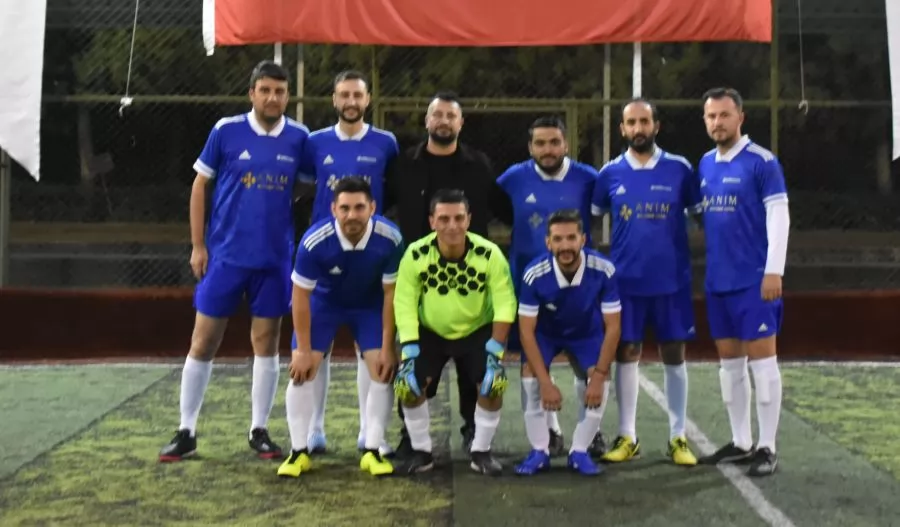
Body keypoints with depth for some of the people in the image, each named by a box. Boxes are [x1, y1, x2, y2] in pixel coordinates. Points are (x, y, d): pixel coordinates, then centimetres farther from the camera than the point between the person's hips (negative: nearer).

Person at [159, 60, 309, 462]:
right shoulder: (226, 131, -4)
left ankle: (259, 430, 19)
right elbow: (200, 186, 2)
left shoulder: (299, 138, -1)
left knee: (266, 342, 7)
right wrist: (197, 245, -2)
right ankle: (186, 431, 14)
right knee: (203, 341, 3)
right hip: (225, 254, -1)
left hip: (275, 257, 1)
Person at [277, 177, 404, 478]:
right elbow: (301, 296, -21)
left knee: (384, 369, -9)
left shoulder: (390, 238, -32)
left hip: (370, 304, 1)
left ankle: (372, 451, 3)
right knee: (301, 370, -9)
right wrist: (303, 350, -16)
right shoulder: (314, 242, -35)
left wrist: (387, 348, -16)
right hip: (323, 301, -1)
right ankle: (299, 451, 4)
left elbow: (390, 293, -18)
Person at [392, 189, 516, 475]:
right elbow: (404, 304, -19)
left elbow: (505, 304, -20)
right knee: (407, 384, -17)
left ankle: (481, 452, 3)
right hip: (430, 332, 1)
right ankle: (421, 451, 6)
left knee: (494, 383, -21)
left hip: (477, 331, 0)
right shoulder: (415, 254, -22)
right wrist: (409, 354, -25)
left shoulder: (490, 254, -24)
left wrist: (495, 352, -24)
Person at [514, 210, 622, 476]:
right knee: (530, 372, -24)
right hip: (545, 332, 0)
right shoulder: (534, 274, -32)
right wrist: (545, 383, -29)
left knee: (600, 381, -20)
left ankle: (580, 451, -1)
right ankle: (539, 451, -7)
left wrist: (598, 375, -27)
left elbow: (613, 327, -22)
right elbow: (527, 330, -25)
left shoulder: (604, 271, -31)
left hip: (587, 333, 1)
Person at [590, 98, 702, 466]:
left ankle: (678, 438, 15)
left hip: (671, 279, -1)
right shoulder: (610, 173, 2)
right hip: (626, 280, 1)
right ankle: (627, 437, 16)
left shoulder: (679, 169, -2)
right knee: (626, 354, 6)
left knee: (674, 355, 5)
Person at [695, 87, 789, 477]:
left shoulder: (762, 162, -8)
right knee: (729, 359, 11)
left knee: (760, 357, -2)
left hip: (755, 279, -7)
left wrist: (774, 271, -18)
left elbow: (778, 216, -12)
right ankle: (740, 442, 21)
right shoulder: (705, 164, 11)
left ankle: (767, 447, 6)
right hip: (717, 280, 7)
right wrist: (705, 265, 14)